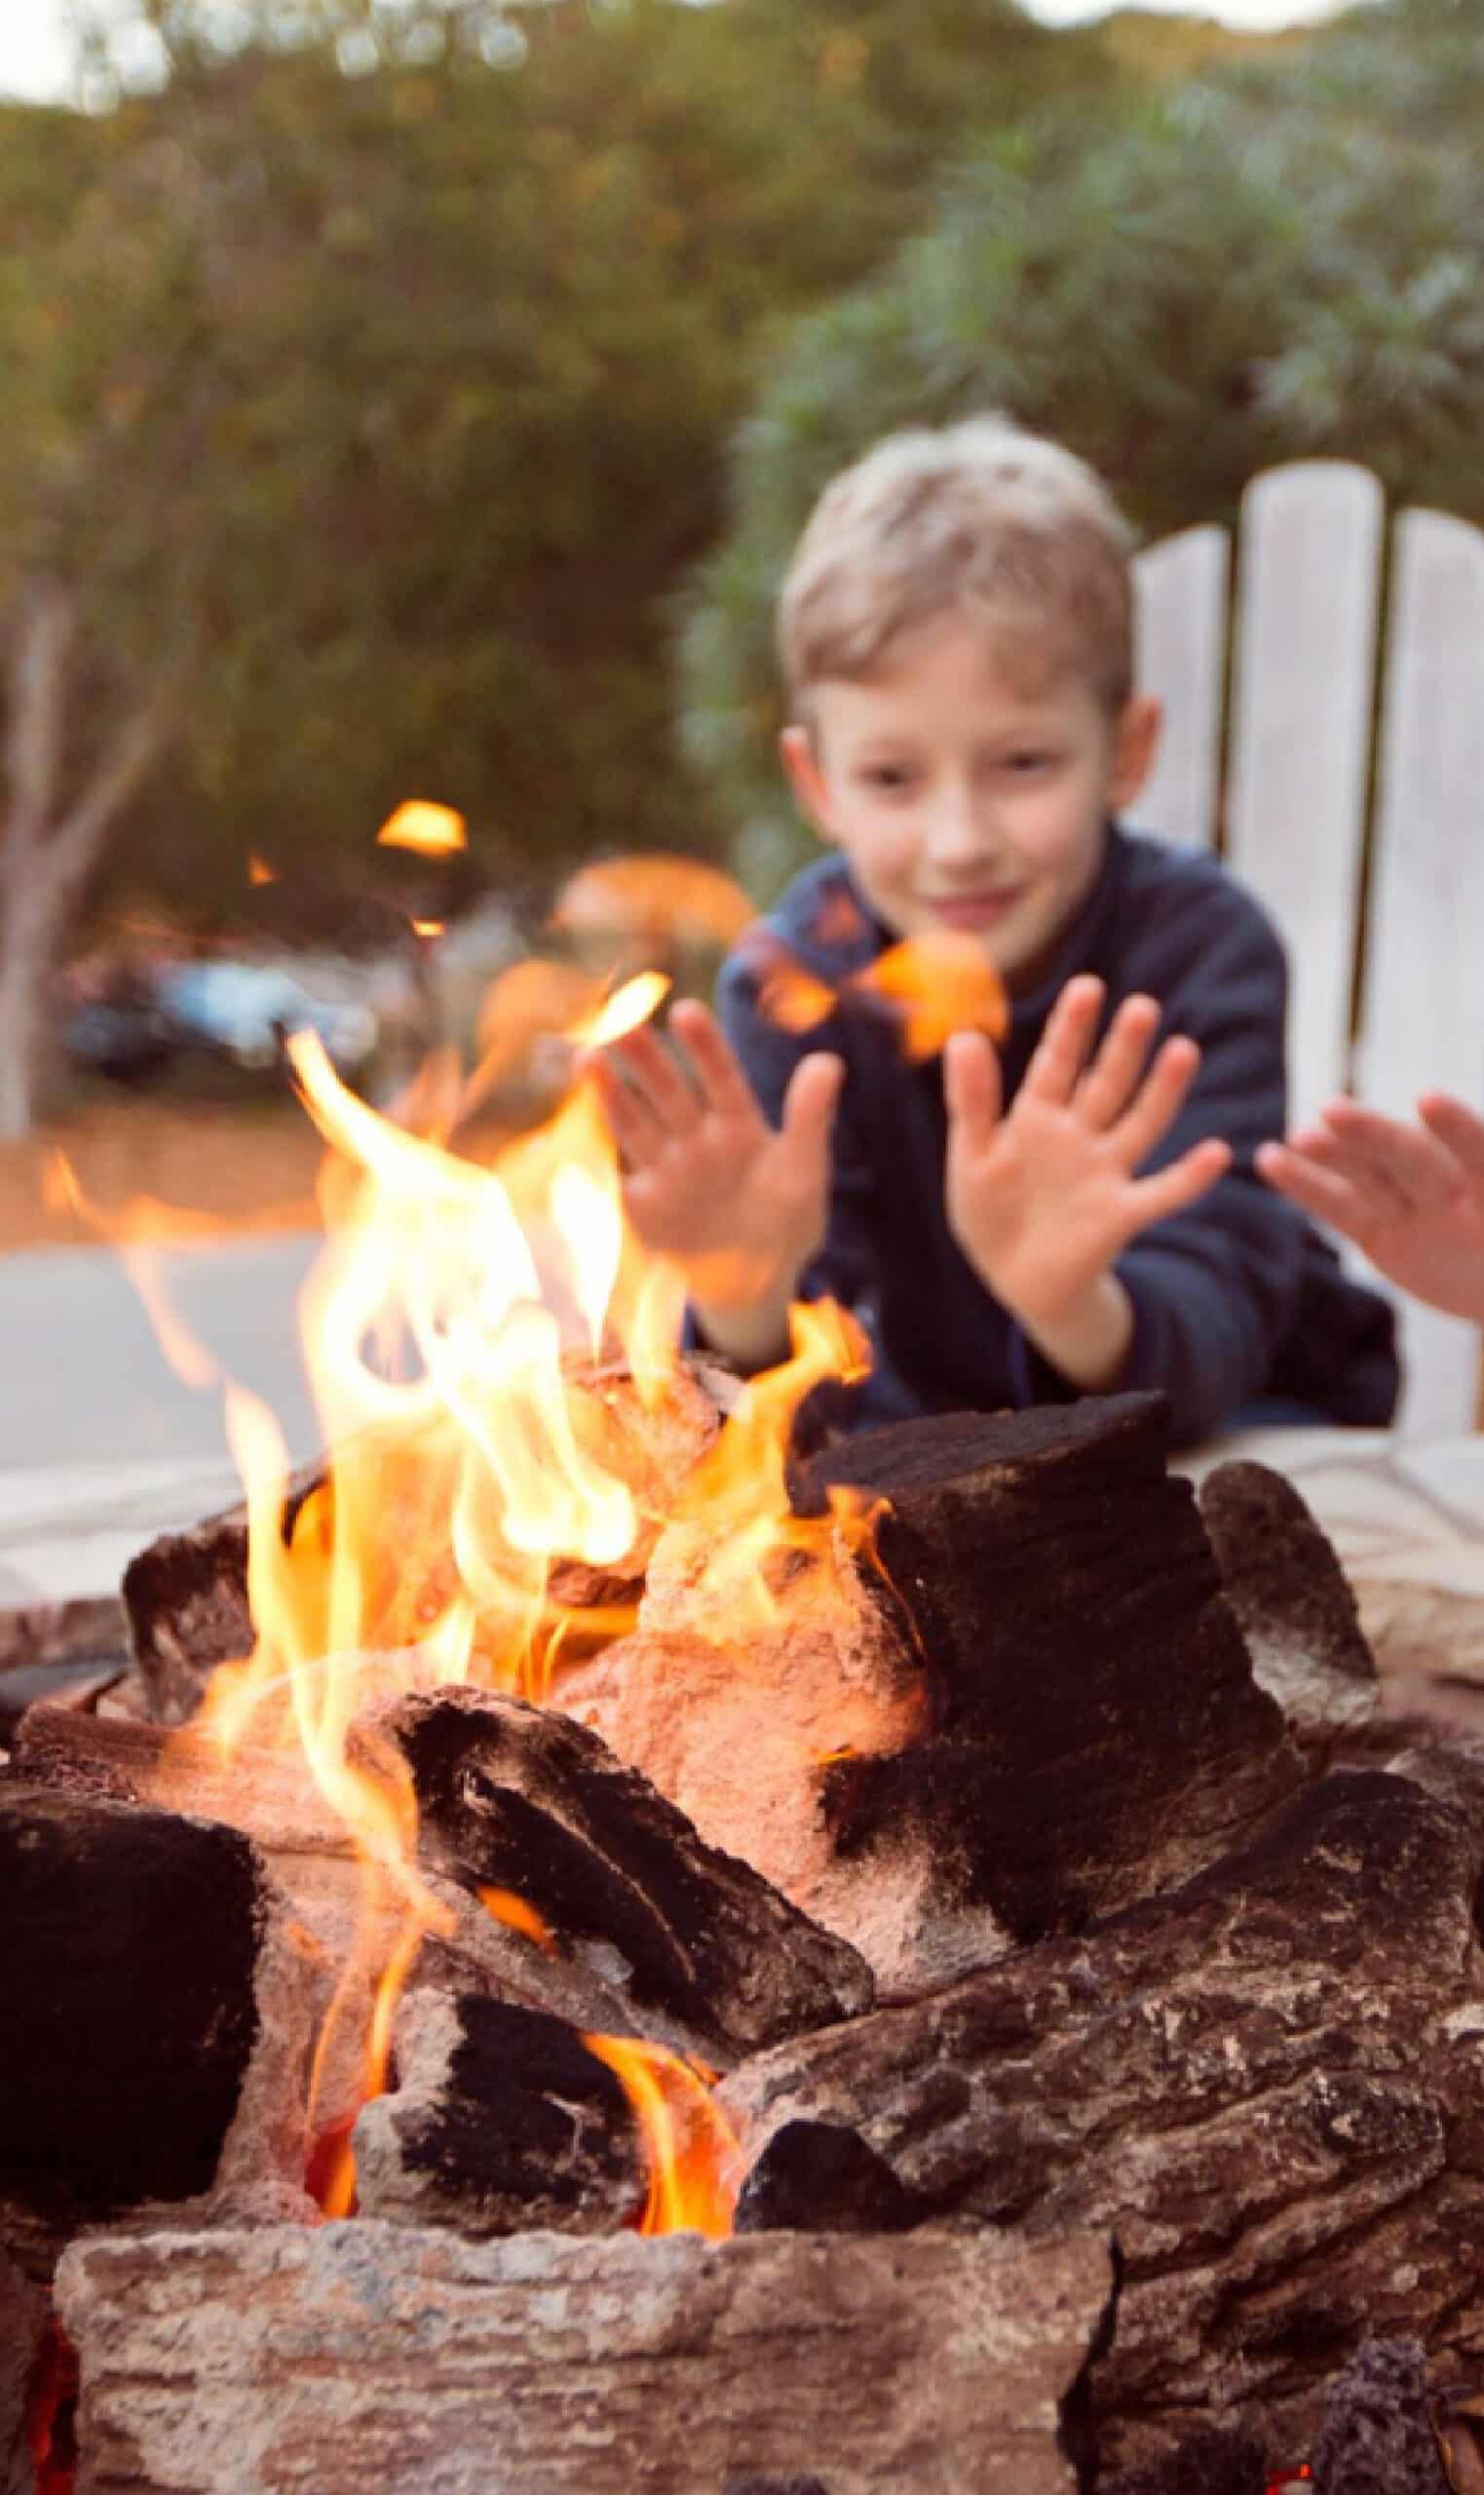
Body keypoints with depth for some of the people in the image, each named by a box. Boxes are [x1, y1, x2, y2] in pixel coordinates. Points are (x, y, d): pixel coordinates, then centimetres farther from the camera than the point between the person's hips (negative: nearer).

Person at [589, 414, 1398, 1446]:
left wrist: (1075, 1308, -50)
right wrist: (744, 1306, -40)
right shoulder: (795, 976, -15)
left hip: (1239, 1415, -2)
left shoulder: (1203, 944, -20)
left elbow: (1207, 1344, -30)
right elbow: (778, 1411, -19)